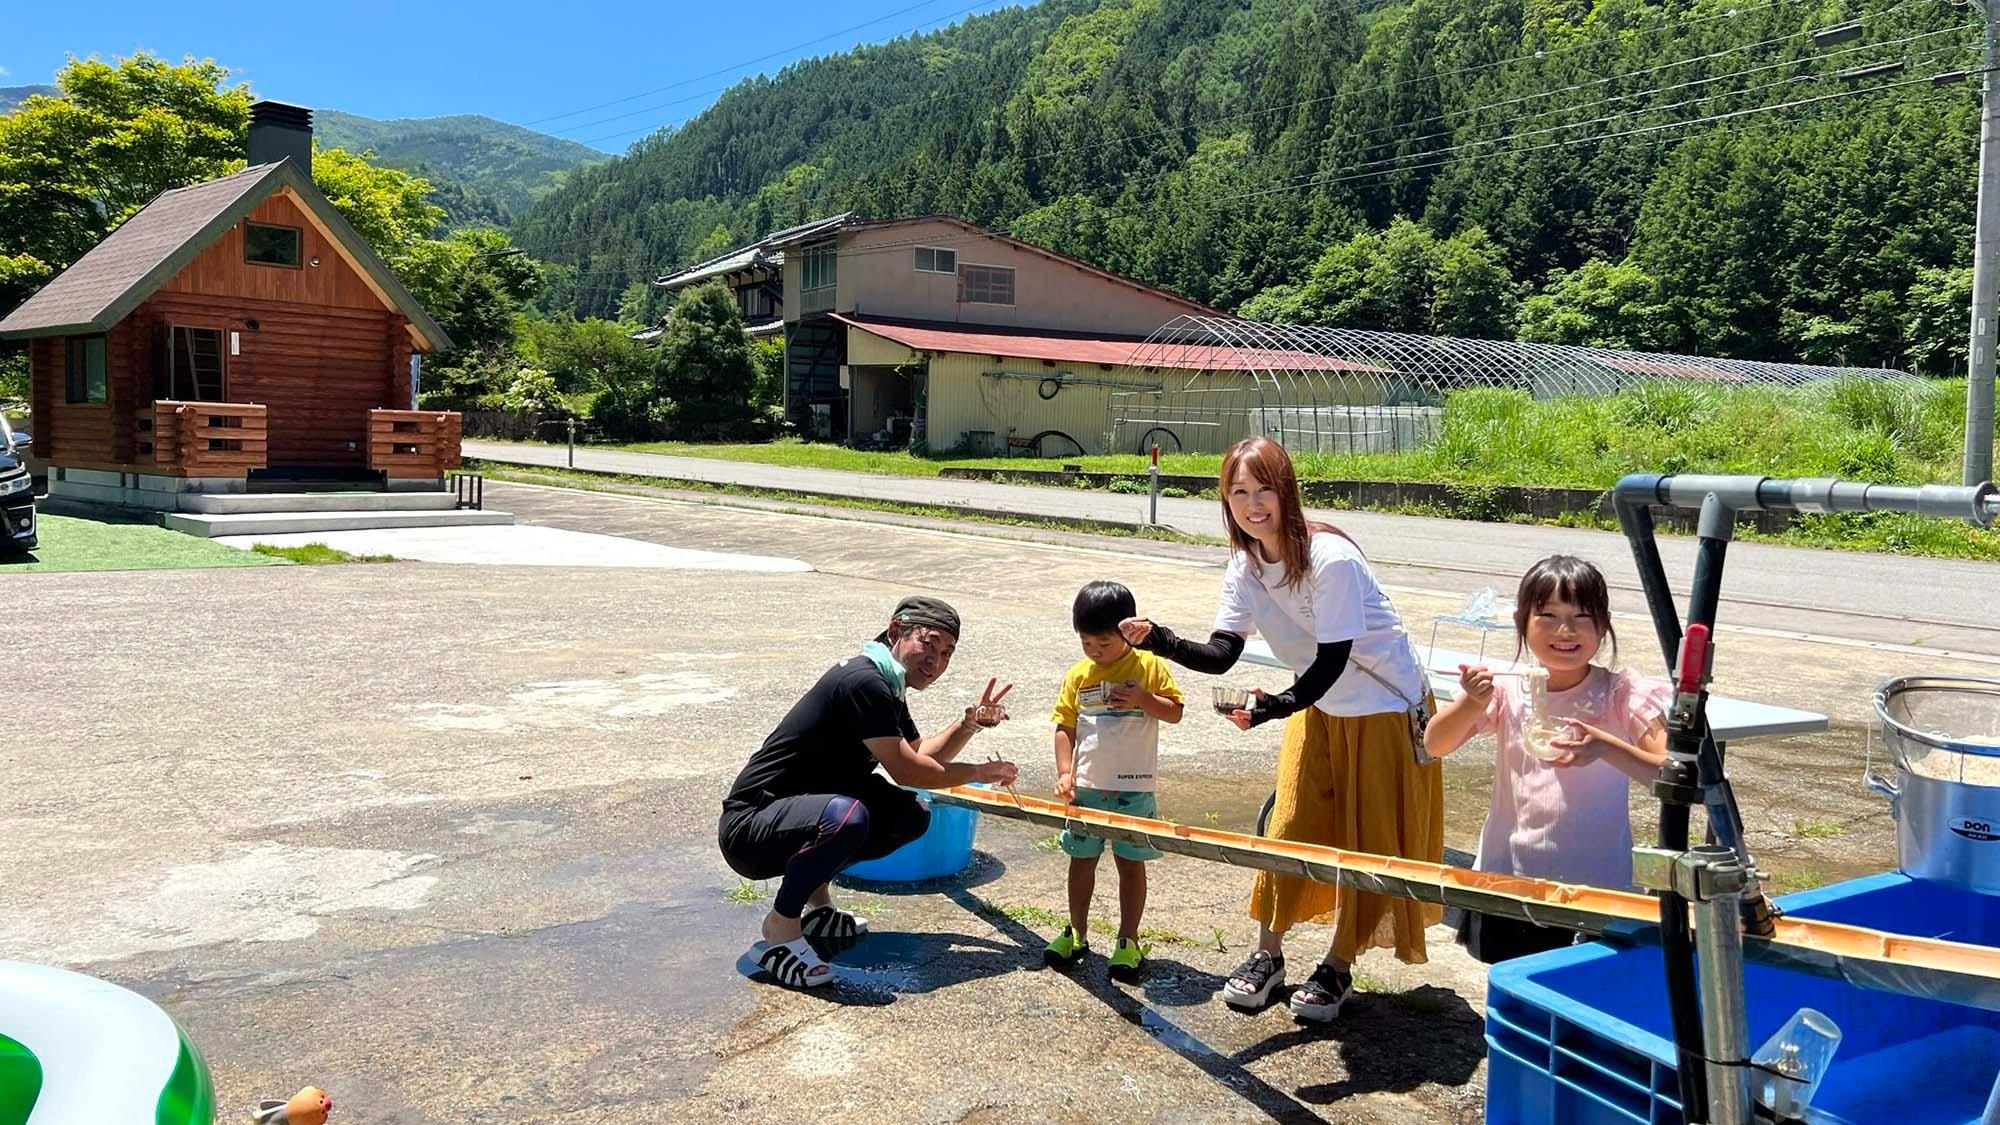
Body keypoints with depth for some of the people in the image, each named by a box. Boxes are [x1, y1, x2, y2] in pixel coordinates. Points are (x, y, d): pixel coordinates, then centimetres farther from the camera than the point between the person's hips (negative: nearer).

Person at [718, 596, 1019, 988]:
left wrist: (971, 722, 5)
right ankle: (781, 930, -15)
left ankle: (814, 898, 11)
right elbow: (906, 771, -19)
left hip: (798, 814, 10)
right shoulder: (864, 683, -20)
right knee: (846, 816, -37)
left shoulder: (886, 688, 12)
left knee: (912, 816, 4)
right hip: (749, 828, -10)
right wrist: (980, 772, -6)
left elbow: (922, 755, 21)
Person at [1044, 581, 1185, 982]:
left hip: (1134, 789, -2)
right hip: (1086, 787, 3)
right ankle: (1076, 934, 27)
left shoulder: (1150, 667, -4)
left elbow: (1174, 711, -2)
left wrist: (1143, 699, -20)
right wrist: (1065, 772, -9)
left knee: (1131, 864, 7)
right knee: (1082, 859, 13)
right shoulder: (1078, 675, 2)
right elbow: (1065, 726, 2)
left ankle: (1128, 941, 18)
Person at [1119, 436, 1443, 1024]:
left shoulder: (1330, 559, -29)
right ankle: (1267, 954, 19)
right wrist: (1160, 641, -31)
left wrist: (1275, 706, -44)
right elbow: (1222, 653, -14)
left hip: (1385, 704, -6)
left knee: (1368, 837, 1)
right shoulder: (1245, 566, -7)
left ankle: (1338, 966, 17)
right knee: (1289, 825, 6)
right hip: (1320, 705, 6)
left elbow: (1332, 660, -30)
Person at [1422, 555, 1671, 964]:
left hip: (1593, 892, -2)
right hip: (1506, 880, 3)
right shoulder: (1507, 692, -1)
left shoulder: (1624, 695, -7)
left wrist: (1606, 747, -31)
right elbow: (1436, 745, -5)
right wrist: (1471, 702, -22)